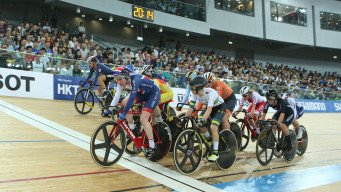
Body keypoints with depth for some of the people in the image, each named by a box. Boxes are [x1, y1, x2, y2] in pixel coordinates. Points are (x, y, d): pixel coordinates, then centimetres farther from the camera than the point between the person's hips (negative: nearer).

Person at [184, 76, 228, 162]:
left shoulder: (211, 92, -37)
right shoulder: (194, 93, -20)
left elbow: (209, 110, -45)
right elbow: (191, 107, -17)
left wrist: (203, 120, -56)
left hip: (220, 107, -6)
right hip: (210, 107, 6)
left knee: (213, 127, -25)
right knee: (198, 124, -17)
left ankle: (215, 153, -13)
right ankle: (209, 139, 12)